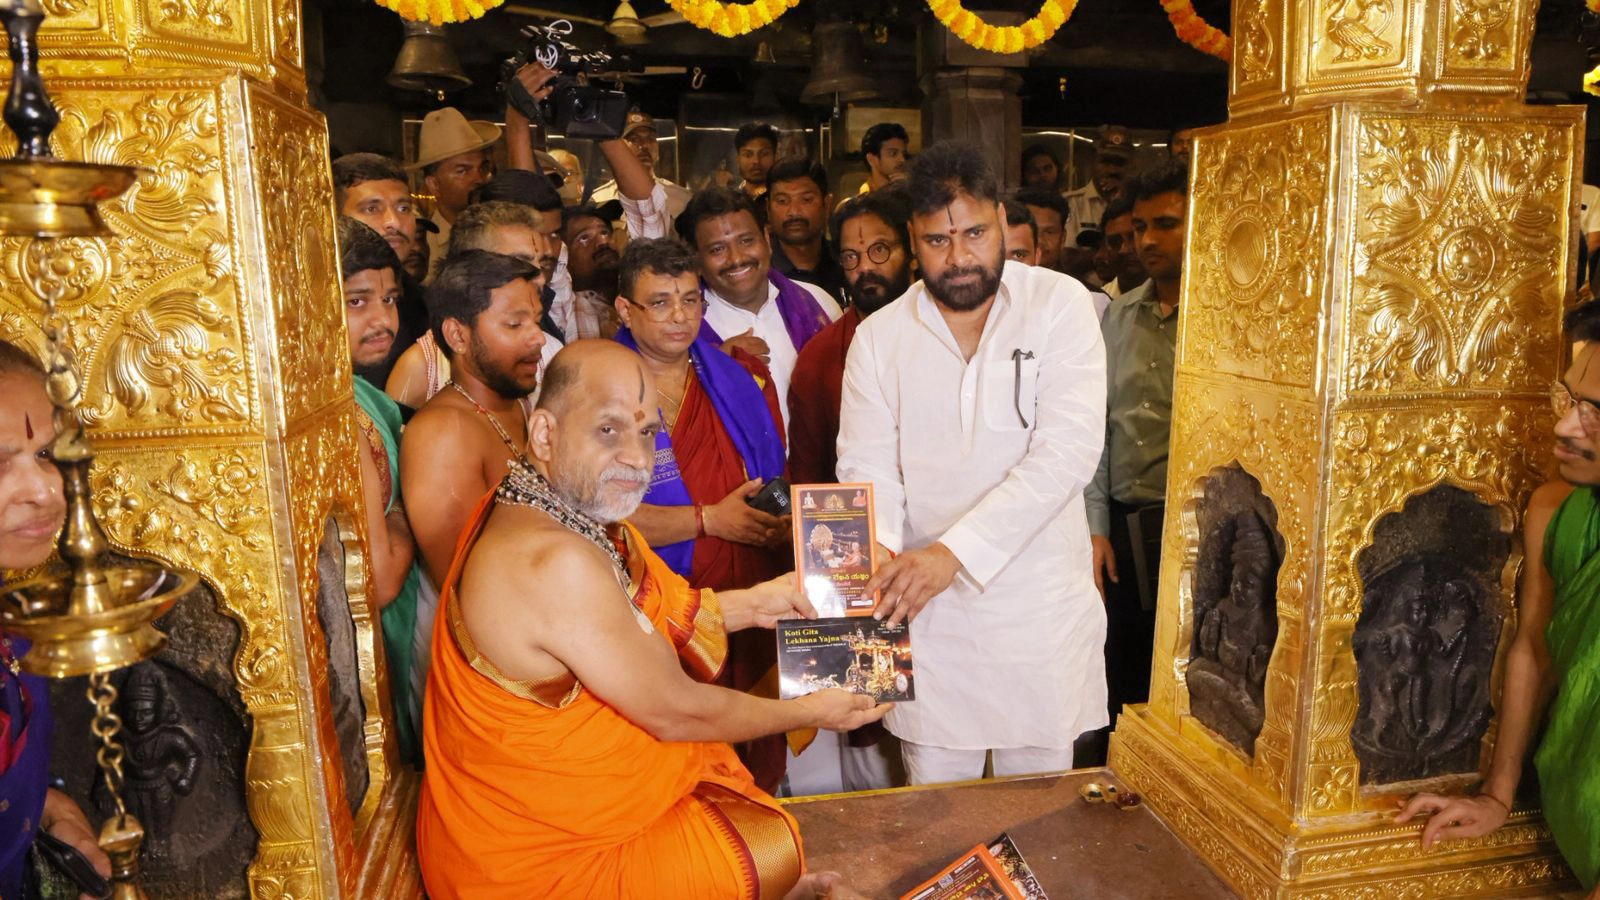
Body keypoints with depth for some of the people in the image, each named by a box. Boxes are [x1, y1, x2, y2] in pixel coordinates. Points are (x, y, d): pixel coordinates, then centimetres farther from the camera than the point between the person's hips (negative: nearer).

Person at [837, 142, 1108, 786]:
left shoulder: (1059, 304, -4)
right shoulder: (878, 336, 2)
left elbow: (1069, 450, -15)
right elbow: (867, 471, -1)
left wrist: (952, 551, -23)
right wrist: (878, 560, -23)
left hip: (1042, 610, -1)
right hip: (929, 615, 1)